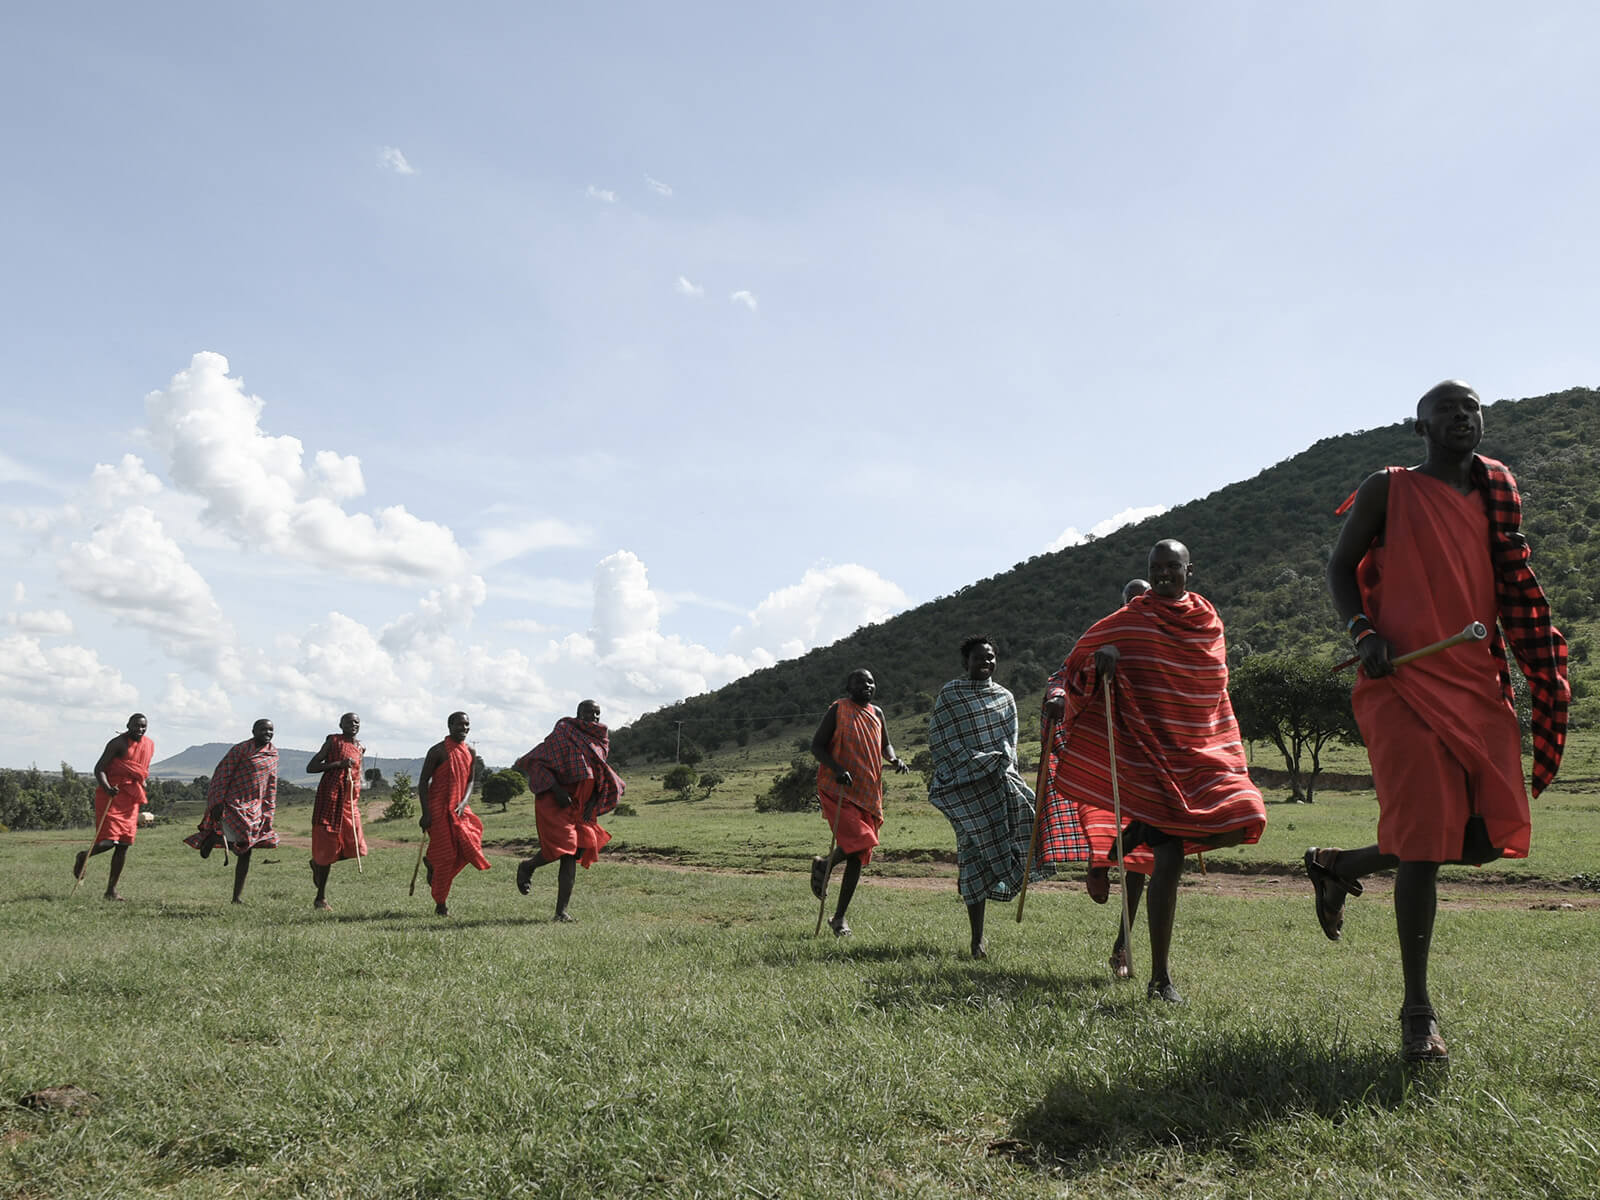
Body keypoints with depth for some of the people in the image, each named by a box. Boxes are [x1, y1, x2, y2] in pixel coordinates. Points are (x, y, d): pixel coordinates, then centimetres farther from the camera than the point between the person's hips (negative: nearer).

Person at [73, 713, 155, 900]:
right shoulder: (118, 743, -9)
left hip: (131, 799, 6)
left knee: (124, 845, 3)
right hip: (111, 795, -6)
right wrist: (107, 788, -30)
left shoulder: (150, 746, 12)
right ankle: (83, 857, 21)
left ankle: (111, 890, 10)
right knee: (108, 841, -13)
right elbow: (99, 768, -14)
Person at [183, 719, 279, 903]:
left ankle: (237, 896, 12)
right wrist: (217, 802, -16)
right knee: (237, 841, -16)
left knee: (245, 851, 6)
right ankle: (214, 836, 18)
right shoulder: (241, 749, -11)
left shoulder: (273, 753, 8)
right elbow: (222, 774, -11)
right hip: (232, 804, -6)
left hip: (254, 808, 6)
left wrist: (269, 812, 9)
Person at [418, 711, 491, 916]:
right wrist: (426, 813, -14)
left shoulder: (470, 753, 9)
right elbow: (423, 782, -8)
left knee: (469, 848, -6)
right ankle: (440, 905, 9)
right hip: (438, 809, -5)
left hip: (459, 809, 6)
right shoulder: (438, 751, -8)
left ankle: (433, 864, 22)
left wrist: (463, 803, -8)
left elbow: (470, 782, 11)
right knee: (446, 856, -5)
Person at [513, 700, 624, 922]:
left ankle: (561, 911, 3)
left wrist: (593, 802, 4)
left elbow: (602, 778, 21)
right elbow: (536, 761, -9)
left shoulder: (601, 741, 12)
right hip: (555, 801, -6)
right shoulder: (563, 733, -6)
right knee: (562, 846, -19)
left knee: (572, 856, 0)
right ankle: (527, 866, 13)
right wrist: (557, 789, -19)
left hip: (581, 806, 6)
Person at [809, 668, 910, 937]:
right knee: (860, 839, -24)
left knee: (858, 856, 5)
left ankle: (839, 917, 16)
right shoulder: (837, 710, -3)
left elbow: (884, 745, 25)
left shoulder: (876, 713, 14)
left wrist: (894, 759, 2)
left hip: (868, 792, 6)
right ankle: (824, 866, 9)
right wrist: (837, 769, -21)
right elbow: (816, 746, -5)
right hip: (838, 790, -6)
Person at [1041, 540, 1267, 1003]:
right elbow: (1078, 661, 2)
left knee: (1243, 820, -17)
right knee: (1169, 859, -14)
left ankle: (1143, 832, 7)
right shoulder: (1127, 623, -1)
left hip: (1200, 748, 5)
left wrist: (1231, 753, 19)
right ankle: (1160, 978, 2)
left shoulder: (1209, 622, 11)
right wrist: (1057, 695, -19)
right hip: (1149, 749, -5)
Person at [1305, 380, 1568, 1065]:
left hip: (1479, 684, 6)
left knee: (1490, 837, 1)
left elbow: (1511, 591, 22)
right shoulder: (1388, 490, 4)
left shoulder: (1494, 495, 18)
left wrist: (1544, 681, 14)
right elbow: (1340, 566, 5)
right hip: (1404, 681, -6)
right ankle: (1418, 1014, 4)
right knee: (1425, 841, -8)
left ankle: (1339, 866, 24)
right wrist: (1362, 630, -13)